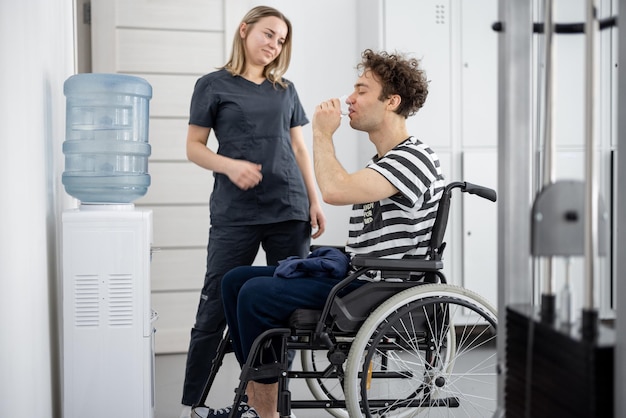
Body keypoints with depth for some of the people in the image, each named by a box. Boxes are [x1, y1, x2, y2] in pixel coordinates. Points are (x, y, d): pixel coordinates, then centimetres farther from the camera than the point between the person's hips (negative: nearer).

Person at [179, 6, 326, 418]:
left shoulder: (285, 89, 16)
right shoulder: (214, 85, 6)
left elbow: (300, 148, 16)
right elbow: (194, 147, 3)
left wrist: (315, 201, 8)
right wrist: (230, 166, -15)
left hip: (290, 210, 4)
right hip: (235, 213, -3)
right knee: (216, 308, -2)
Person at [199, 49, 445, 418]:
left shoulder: (414, 159, -17)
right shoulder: (384, 160, 17)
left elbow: (334, 190, -31)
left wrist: (323, 133, -16)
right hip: (353, 273, 10)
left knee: (257, 294, -21)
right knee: (236, 280, 6)